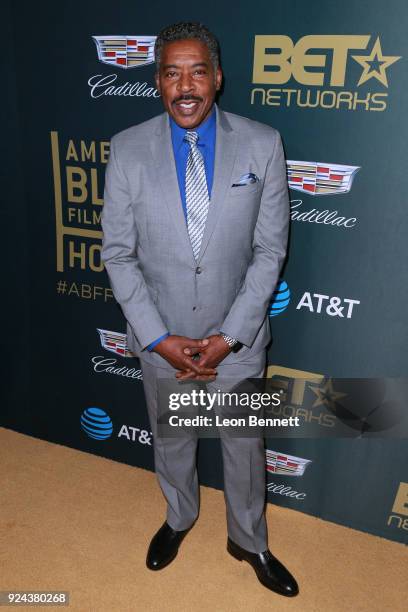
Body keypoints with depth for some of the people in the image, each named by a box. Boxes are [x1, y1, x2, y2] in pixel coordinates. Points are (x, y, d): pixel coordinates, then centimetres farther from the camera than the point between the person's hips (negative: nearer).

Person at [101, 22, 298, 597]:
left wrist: (230, 336, -13)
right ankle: (179, 518, 54)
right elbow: (118, 254, -6)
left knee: (244, 445, 17)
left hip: (238, 336, 0)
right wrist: (160, 339, -12)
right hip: (160, 337, 1)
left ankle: (248, 540, 46)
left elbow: (270, 250, -8)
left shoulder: (262, 145, -10)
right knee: (170, 441, 22)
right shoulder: (128, 149, -9)